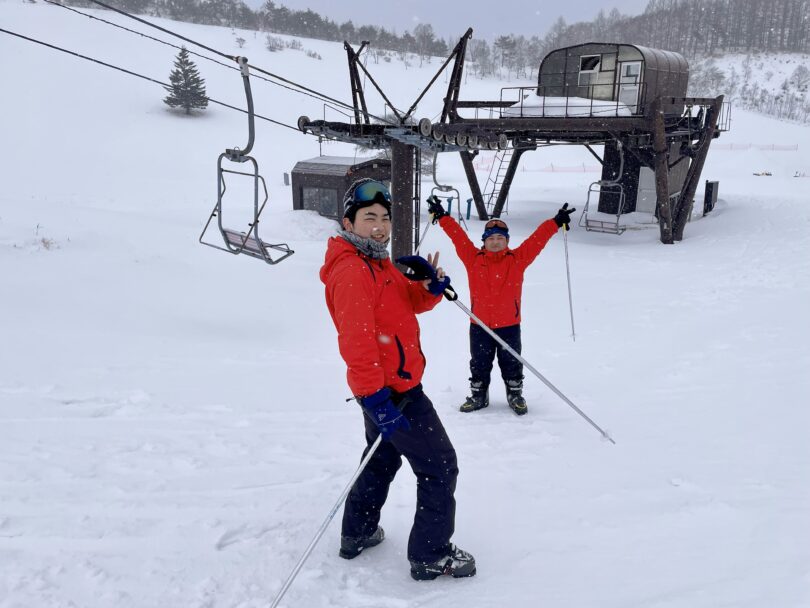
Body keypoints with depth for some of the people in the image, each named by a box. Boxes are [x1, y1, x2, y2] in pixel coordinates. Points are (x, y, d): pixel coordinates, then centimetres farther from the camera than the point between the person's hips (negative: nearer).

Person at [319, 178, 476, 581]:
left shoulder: (378, 264, 11)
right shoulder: (351, 272, -21)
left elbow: (411, 301, 14)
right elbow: (356, 343, -29)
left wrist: (432, 287, -8)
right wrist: (376, 397, -32)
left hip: (386, 387, 11)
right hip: (392, 390, -10)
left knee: (382, 459, 26)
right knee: (440, 467, 0)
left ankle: (357, 534, 40)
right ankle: (430, 556, 12)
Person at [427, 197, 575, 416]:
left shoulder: (518, 259, -1)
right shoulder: (473, 259, -2)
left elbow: (537, 239, -4)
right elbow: (458, 236, -3)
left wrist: (556, 222, -10)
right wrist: (442, 216, -5)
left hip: (509, 325, 0)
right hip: (479, 326, 0)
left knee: (511, 364, 13)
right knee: (479, 364, 13)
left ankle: (515, 394, 30)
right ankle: (478, 395, 29)